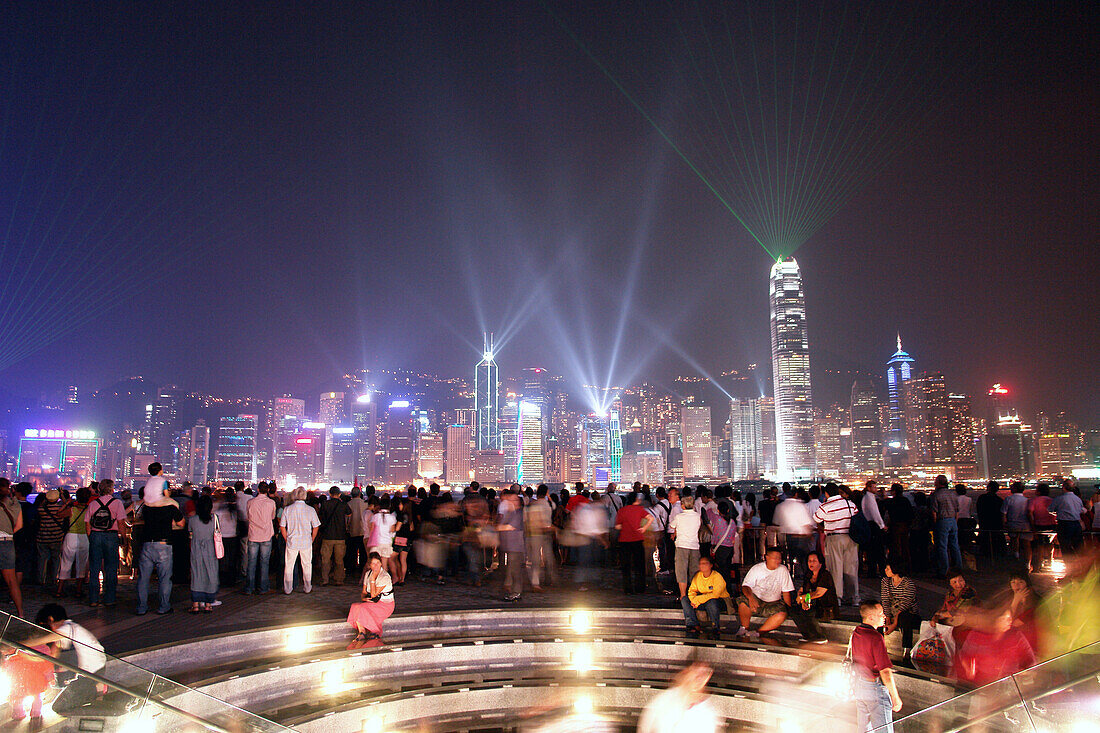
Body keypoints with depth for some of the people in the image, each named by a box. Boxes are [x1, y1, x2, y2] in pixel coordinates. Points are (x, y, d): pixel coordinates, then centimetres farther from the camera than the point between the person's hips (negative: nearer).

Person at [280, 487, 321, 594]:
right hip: (306, 542, 0)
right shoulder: (310, 510, -6)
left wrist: (287, 540, 11)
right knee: (307, 565, 11)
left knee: (289, 566, 12)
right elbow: (316, 527, -2)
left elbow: (282, 527, 0)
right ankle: (307, 588, 17)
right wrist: (311, 540, 11)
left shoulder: (287, 509, -4)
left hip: (291, 542, 0)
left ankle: (288, 589, 16)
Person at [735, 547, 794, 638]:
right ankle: (745, 628, -11)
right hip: (756, 600, -1)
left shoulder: (783, 570, 1)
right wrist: (750, 597, -31)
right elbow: (745, 586, -10)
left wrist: (788, 609, -5)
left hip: (773, 603, 2)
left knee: (782, 614, -30)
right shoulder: (756, 568, -4)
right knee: (743, 601, -33)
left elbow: (786, 592, 6)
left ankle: (758, 632, -29)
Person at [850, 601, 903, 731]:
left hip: (859, 685, 8)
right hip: (875, 688, -8)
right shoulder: (876, 638, -22)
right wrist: (896, 698, -15)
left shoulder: (855, 634, 3)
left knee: (863, 728, 19)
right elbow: (885, 672, -23)